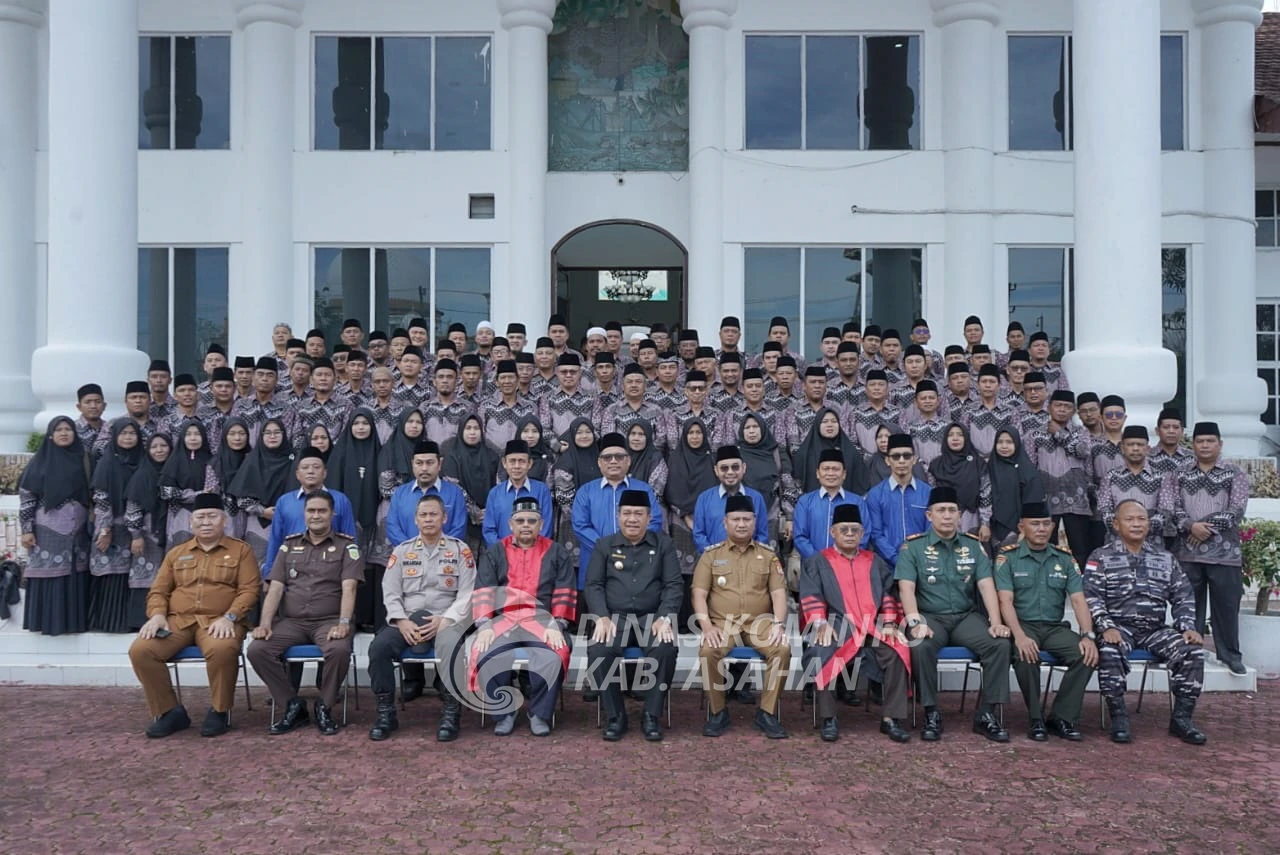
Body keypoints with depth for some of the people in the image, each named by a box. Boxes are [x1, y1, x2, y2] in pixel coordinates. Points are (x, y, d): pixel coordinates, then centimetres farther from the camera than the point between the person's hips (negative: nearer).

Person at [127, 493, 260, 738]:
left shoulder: (241, 550, 9)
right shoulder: (176, 553, 21)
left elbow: (249, 590, 0)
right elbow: (158, 591, 17)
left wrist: (229, 617, -17)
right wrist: (157, 615, -6)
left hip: (218, 621, -4)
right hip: (177, 620, 4)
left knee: (222, 650, -38)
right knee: (140, 650, -23)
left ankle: (219, 711, -12)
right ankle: (169, 711, -6)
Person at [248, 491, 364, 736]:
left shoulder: (347, 545, 5)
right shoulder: (289, 545, 16)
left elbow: (348, 588, -7)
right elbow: (275, 588, 8)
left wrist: (343, 623, -23)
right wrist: (265, 623, -8)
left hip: (329, 621, -3)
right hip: (291, 621, 3)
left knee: (339, 649, -35)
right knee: (256, 649, -22)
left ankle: (324, 706, -8)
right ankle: (292, 704, -5)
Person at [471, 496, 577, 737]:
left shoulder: (557, 553, 11)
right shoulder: (494, 554, 14)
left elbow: (564, 594, 3)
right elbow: (483, 593, 4)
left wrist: (556, 626, -12)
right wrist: (485, 626, -11)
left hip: (542, 620, -1)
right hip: (503, 619, 1)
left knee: (553, 655, -31)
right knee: (486, 654, -28)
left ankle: (540, 714, -11)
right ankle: (503, 713, -8)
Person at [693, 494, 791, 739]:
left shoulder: (768, 555, 13)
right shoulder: (711, 555, 9)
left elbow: (779, 593, 5)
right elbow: (699, 593, 2)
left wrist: (778, 623, -12)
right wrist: (706, 625, -14)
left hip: (760, 622, 1)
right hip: (723, 623, -1)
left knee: (783, 648, -29)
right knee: (708, 651, -32)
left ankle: (767, 712, -13)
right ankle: (717, 712, -11)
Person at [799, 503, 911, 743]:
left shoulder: (875, 562, 22)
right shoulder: (817, 562, 14)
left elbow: (889, 594, 15)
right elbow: (811, 596, 2)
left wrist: (889, 622, -2)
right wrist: (821, 623, -14)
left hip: (874, 627, 2)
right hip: (836, 627, -2)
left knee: (896, 653, -26)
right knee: (821, 655, -33)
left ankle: (891, 718, -17)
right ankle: (828, 719, -20)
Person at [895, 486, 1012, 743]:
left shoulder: (974, 546, 9)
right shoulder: (913, 547, 0)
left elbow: (987, 585, 0)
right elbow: (906, 587, -10)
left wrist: (995, 622, -15)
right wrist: (916, 622, -25)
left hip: (966, 616, 3)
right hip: (930, 617, -3)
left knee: (1000, 643, -24)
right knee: (921, 646, -34)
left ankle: (986, 714, -12)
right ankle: (931, 713, -17)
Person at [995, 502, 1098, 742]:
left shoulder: (1065, 559, 10)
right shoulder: (1007, 557, 0)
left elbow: (1078, 600, 3)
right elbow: (1006, 601, -10)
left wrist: (1088, 635, -14)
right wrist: (1019, 636, -27)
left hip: (1055, 627, 4)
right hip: (1023, 624, -4)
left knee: (1087, 654, -24)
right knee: (1026, 655, -35)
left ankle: (1061, 718, -10)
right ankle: (1036, 719, -15)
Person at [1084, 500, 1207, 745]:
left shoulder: (1165, 559, 16)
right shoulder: (1101, 557, 4)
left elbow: (1183, 597, 13)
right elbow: (1091, 597, -6)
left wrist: (1188, 627, -4)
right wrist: (1107, 627, -21)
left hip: (1155, 630, 4)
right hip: (1119, 628, -4)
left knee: (1193, 650, -21)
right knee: (1109, 652, -35)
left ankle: (1181, 718, -9)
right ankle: (1118, 717, -21)